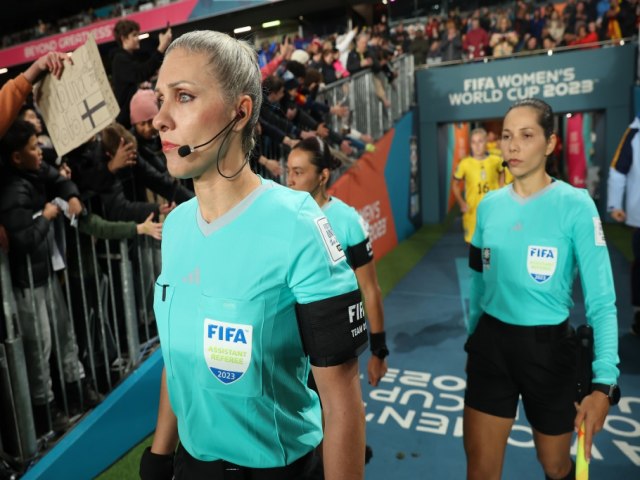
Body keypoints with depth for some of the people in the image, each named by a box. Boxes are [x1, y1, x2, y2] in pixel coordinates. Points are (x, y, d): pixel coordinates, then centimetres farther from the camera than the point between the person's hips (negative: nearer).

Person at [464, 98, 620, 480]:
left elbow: (602, 301, -15)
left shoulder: (575, 205, -13)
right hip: (491, 343, 3)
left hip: (548, 347, -3)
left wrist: (604, 383, -23)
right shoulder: (490, 204, 0)